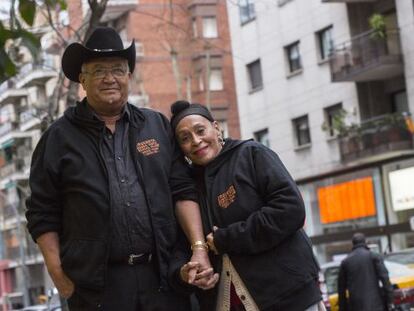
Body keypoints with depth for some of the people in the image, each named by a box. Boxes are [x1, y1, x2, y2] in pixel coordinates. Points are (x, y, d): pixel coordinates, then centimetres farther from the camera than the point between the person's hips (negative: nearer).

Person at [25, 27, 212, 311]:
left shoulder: (158, 126, 12)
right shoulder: (59, 138, 4)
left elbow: (183, 191, 9)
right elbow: (43, 215, 3)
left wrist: (199, 247, -3)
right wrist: (59, 276, -4)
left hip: (162, 277, 2)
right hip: (98, 287, -2)